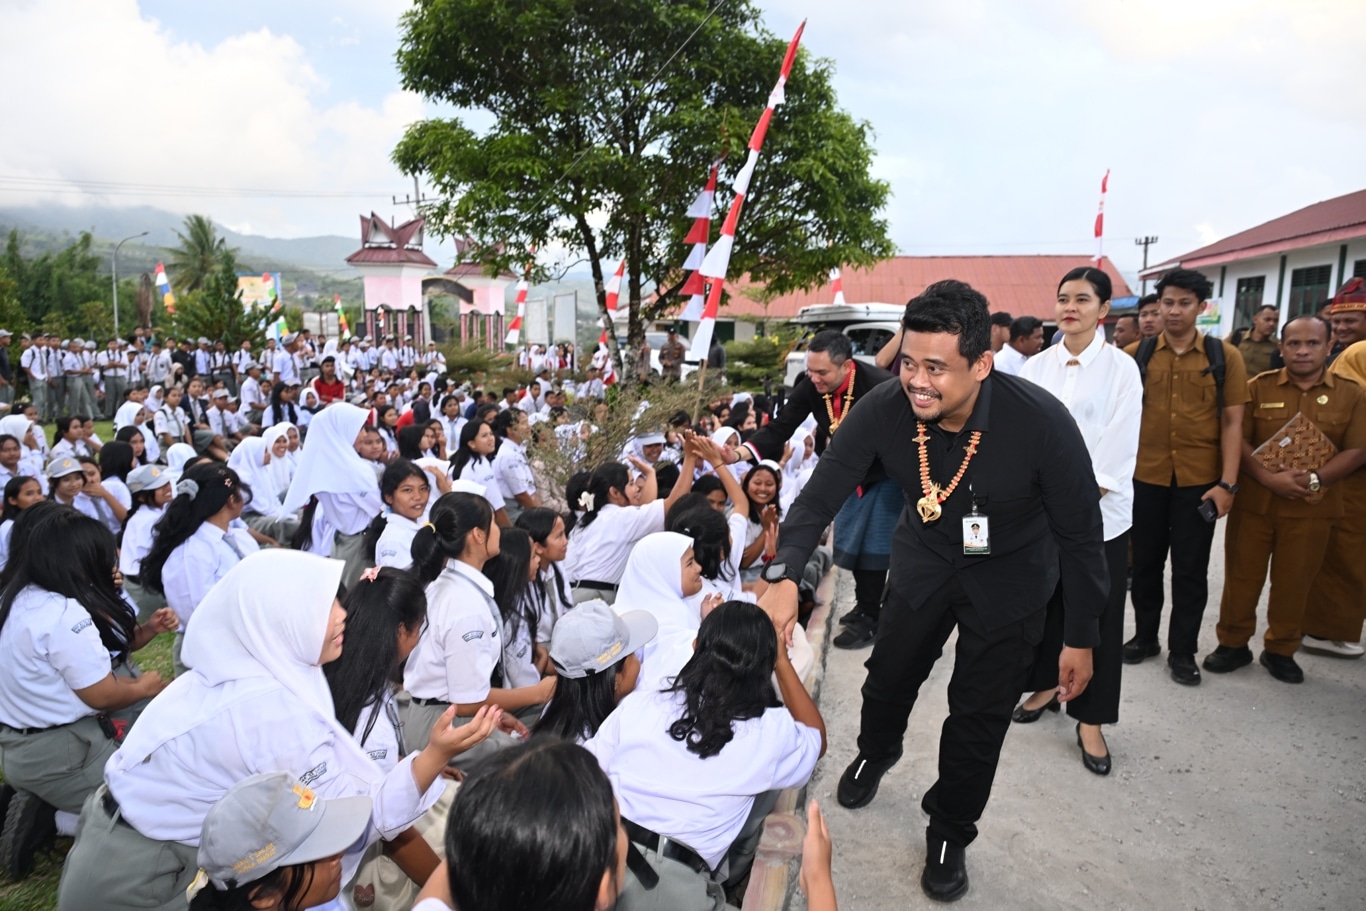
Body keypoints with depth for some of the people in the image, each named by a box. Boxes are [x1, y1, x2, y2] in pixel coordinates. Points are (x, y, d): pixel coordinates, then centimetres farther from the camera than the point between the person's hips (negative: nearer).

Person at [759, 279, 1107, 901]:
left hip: (1008, 576, -2)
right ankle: (875, 754, 52)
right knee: (888, 677, 16)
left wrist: (1080, 638, -12)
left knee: (978, 715, 6)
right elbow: (820, 497, -21)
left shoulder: (1041, 422, -33)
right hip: (925, 558, 3)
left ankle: (950, 834, 33)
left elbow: (1080, 534, -19)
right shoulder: (883, 410, -26)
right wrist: (783, 575, -36)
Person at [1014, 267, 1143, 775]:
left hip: (1099, 510, -3)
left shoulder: (1121, 368, -3)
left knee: (1096, 614, 3)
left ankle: (1090, 720, 15)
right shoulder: (1036, 367, 6)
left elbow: (1119, 446, -8)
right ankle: (1046, 684, 33)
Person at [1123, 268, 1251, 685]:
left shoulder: (1224, 356, 0)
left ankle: (1183, 651, 23)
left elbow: (1232, 421, -1)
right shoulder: (1136, 354, 1)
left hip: (1199, 480, -1)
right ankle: (1145, 636, 30)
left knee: (1190, 569, 8)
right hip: (1145, 478, 1)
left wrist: (1227, 482, -7)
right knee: (1146, 562, 13)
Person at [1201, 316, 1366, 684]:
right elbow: (1237, 440, -4)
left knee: (1294, 581, 9)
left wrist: (1315, 479, -15)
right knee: (1242, 575, 6)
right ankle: (1233, 643, 20)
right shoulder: (1258, 387, 1)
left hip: (1312, 508, 1)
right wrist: (1269, 478, -17)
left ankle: (1280, 650, 25)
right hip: (1253, 502, 0)